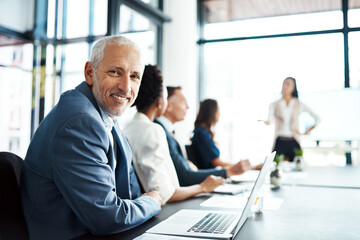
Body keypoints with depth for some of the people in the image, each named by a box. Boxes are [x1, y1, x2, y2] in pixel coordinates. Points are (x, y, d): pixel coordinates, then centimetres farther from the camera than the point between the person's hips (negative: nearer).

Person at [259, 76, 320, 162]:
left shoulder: (299, 105, 10)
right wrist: (264, 122, -30)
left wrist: (308, 131, 3)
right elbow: (270, 120, -10)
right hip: (279, 142, -1)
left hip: (293, 142, 1)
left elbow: (317, 118, 11)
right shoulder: (274, 105, 9)